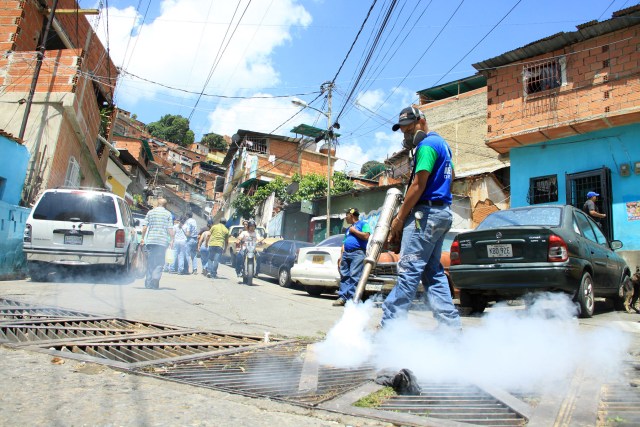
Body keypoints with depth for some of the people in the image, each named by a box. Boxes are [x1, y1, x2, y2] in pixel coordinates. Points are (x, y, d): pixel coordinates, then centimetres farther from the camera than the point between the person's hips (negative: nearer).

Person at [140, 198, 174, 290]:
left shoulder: (150, 212, 10)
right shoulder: (168, 214, 4)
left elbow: (145, 226, 7)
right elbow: (170, 229, -2)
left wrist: (143, 238, 13)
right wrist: (171, 240, 3)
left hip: (150, 240, 2)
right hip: (163, 240, -2)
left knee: (150, 261, 9)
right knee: (159, 262, 2)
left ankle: (148, 283, 10)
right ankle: (156, 277, -21)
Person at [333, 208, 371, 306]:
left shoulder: (363, 224, 7)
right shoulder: (348, 229, 29)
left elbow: (366, 236, -10)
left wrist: (354, 231, -1)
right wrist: (341, 256, 14)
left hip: (357, 253, -7)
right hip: (346, 254, 8)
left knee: (354, 277, -13)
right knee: (344, 276, 1)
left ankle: (351, 299, -15)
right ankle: (342, 297, 1)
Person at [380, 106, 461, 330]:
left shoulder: (427, 145, -10)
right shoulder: (442, 143, 21)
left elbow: (418, 186, -17)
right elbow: (450, 176, 31)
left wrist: (399, 218, -12)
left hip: (426, 213, -10)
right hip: (442, 213, 10)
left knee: (409, 270, -12)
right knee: (433, 272, 11)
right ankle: (450, 323, 12)